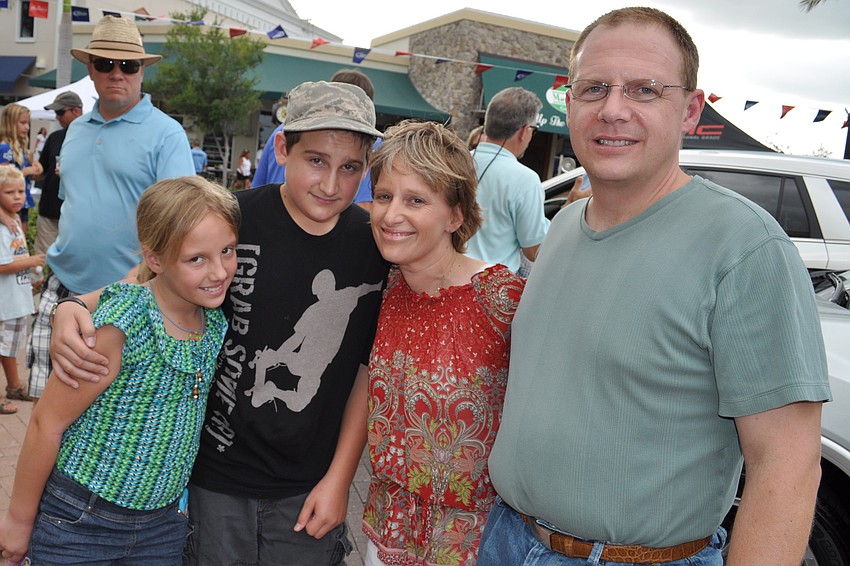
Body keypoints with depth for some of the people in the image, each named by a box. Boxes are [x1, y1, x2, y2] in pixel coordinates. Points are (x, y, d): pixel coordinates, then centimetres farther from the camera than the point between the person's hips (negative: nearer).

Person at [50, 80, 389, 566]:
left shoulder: (376, 245, -8)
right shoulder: (234, 219, -14)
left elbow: (370, 370, -1)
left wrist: (339, 478, -1)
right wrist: (71, 311, -22)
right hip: (218, 476, -1)